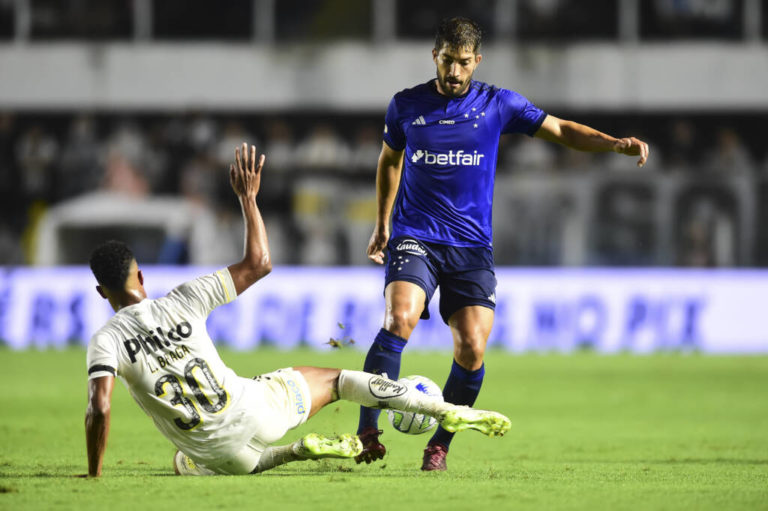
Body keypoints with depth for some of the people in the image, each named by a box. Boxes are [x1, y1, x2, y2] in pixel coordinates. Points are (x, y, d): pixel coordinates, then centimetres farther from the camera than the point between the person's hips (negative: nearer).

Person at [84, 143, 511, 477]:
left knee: (186, 465, 37)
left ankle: (296, 452, 14)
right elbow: (259, 263, 3)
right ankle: (448, 412, 18)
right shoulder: (182, 302, -6)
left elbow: (100, 408, -23)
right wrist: (248, 197, 12)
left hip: (213, 452, -1)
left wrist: (93, 474, -11)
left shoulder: (106, 340, -10)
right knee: (337, 379, 25)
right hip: (254, 408, 1)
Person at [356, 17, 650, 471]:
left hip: (472, 246, 1)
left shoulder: (497, 104, 4)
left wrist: (616, 144, -8)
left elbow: (560, 130, 7)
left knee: (472, 347, -12)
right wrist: (382, 224, 24)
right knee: (400, 318, -27)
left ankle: (441, 443, 8)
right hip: (415, 237, -1)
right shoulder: (406, 106, 5)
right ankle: (367, 431, -25)